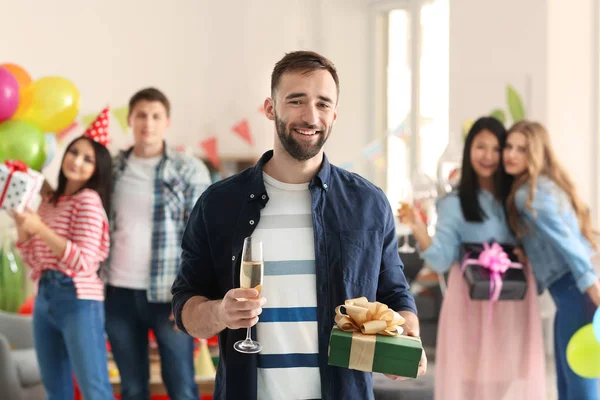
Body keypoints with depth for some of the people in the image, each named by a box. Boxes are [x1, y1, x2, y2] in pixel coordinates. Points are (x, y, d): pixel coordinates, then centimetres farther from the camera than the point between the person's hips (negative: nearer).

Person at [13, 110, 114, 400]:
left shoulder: (89, 200, -8)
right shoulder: (49, 202, 14)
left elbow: (84, 262, -16)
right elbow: (33, 260, 17)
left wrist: (41, 230, -20)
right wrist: (22, 228, 1)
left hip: (78, 300, -8)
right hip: (45, 297, 8)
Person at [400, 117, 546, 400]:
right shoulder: (454, 204, -1)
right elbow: (441, 261, -8)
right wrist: (419, 231, -23)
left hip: (514, 299, 3)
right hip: (472, 300, -3)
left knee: (513, 375, 5)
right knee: (470, 374, -2)